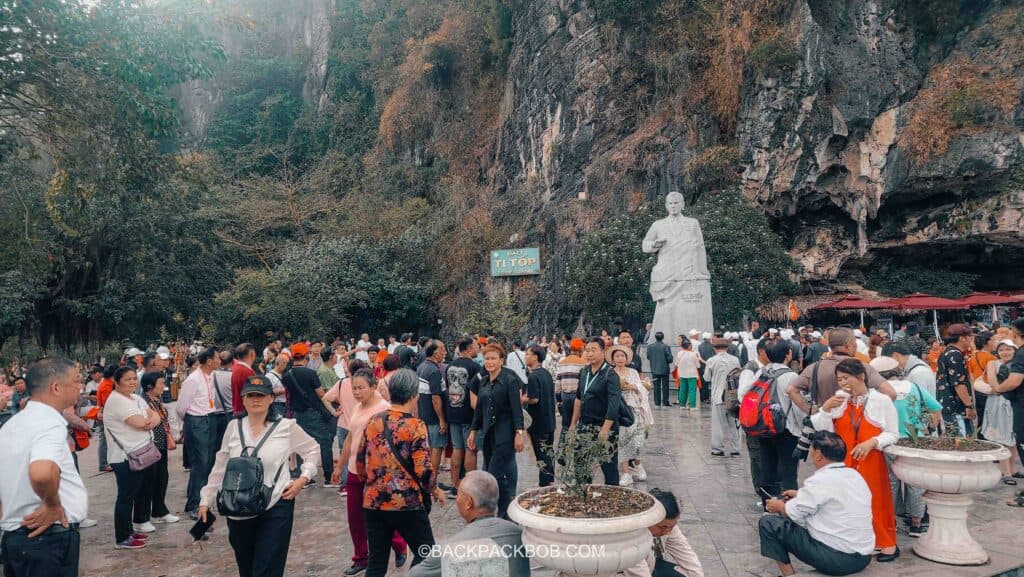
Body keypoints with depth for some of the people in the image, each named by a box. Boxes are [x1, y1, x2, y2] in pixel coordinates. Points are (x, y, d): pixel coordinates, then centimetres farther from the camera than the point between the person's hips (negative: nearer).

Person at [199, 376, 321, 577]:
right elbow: (220, 467, 11)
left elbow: (312, 449, 7)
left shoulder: (286, 426, -7)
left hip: (275, 507, -4)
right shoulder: (234, 426, 3)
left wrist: (304, 478, -6)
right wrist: (206, 500, 11)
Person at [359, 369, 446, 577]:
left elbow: (360, 462, 11)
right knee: (426, 553, 13)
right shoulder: (415, 425, -12)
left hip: (373, 502, 5)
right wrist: (435, 490, 3)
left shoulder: (373, 421, 4)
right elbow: (423, 470, -15)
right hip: (406, 503, -5)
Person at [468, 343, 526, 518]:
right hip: (488, 434, 7)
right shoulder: (483, 381, 10)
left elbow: (517, 409, -13)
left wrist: (519, 433, -18)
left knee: (496, 475, -10)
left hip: (505, 435, -7)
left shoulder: (510, 380, -9)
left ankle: (504, 515, 1)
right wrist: (473, 431, 15)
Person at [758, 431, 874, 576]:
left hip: (837, 558, -8)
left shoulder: (820, 480, -17)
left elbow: (793, 515, -7)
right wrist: (801, 495, 30)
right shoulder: (855, 475, 6)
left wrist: (779, 506, 13)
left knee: (769, 523, -3)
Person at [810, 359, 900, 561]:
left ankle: (887, 544, 15)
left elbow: (892, 434, -1)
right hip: (842, 462, 3)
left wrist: (872, 442, -16)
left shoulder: (881, 400, -4)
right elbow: (820, 429, 2)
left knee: (875, 501, 1)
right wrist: (825, 409, -12)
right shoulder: (838, 399, 4)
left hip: (870, 461, -2)